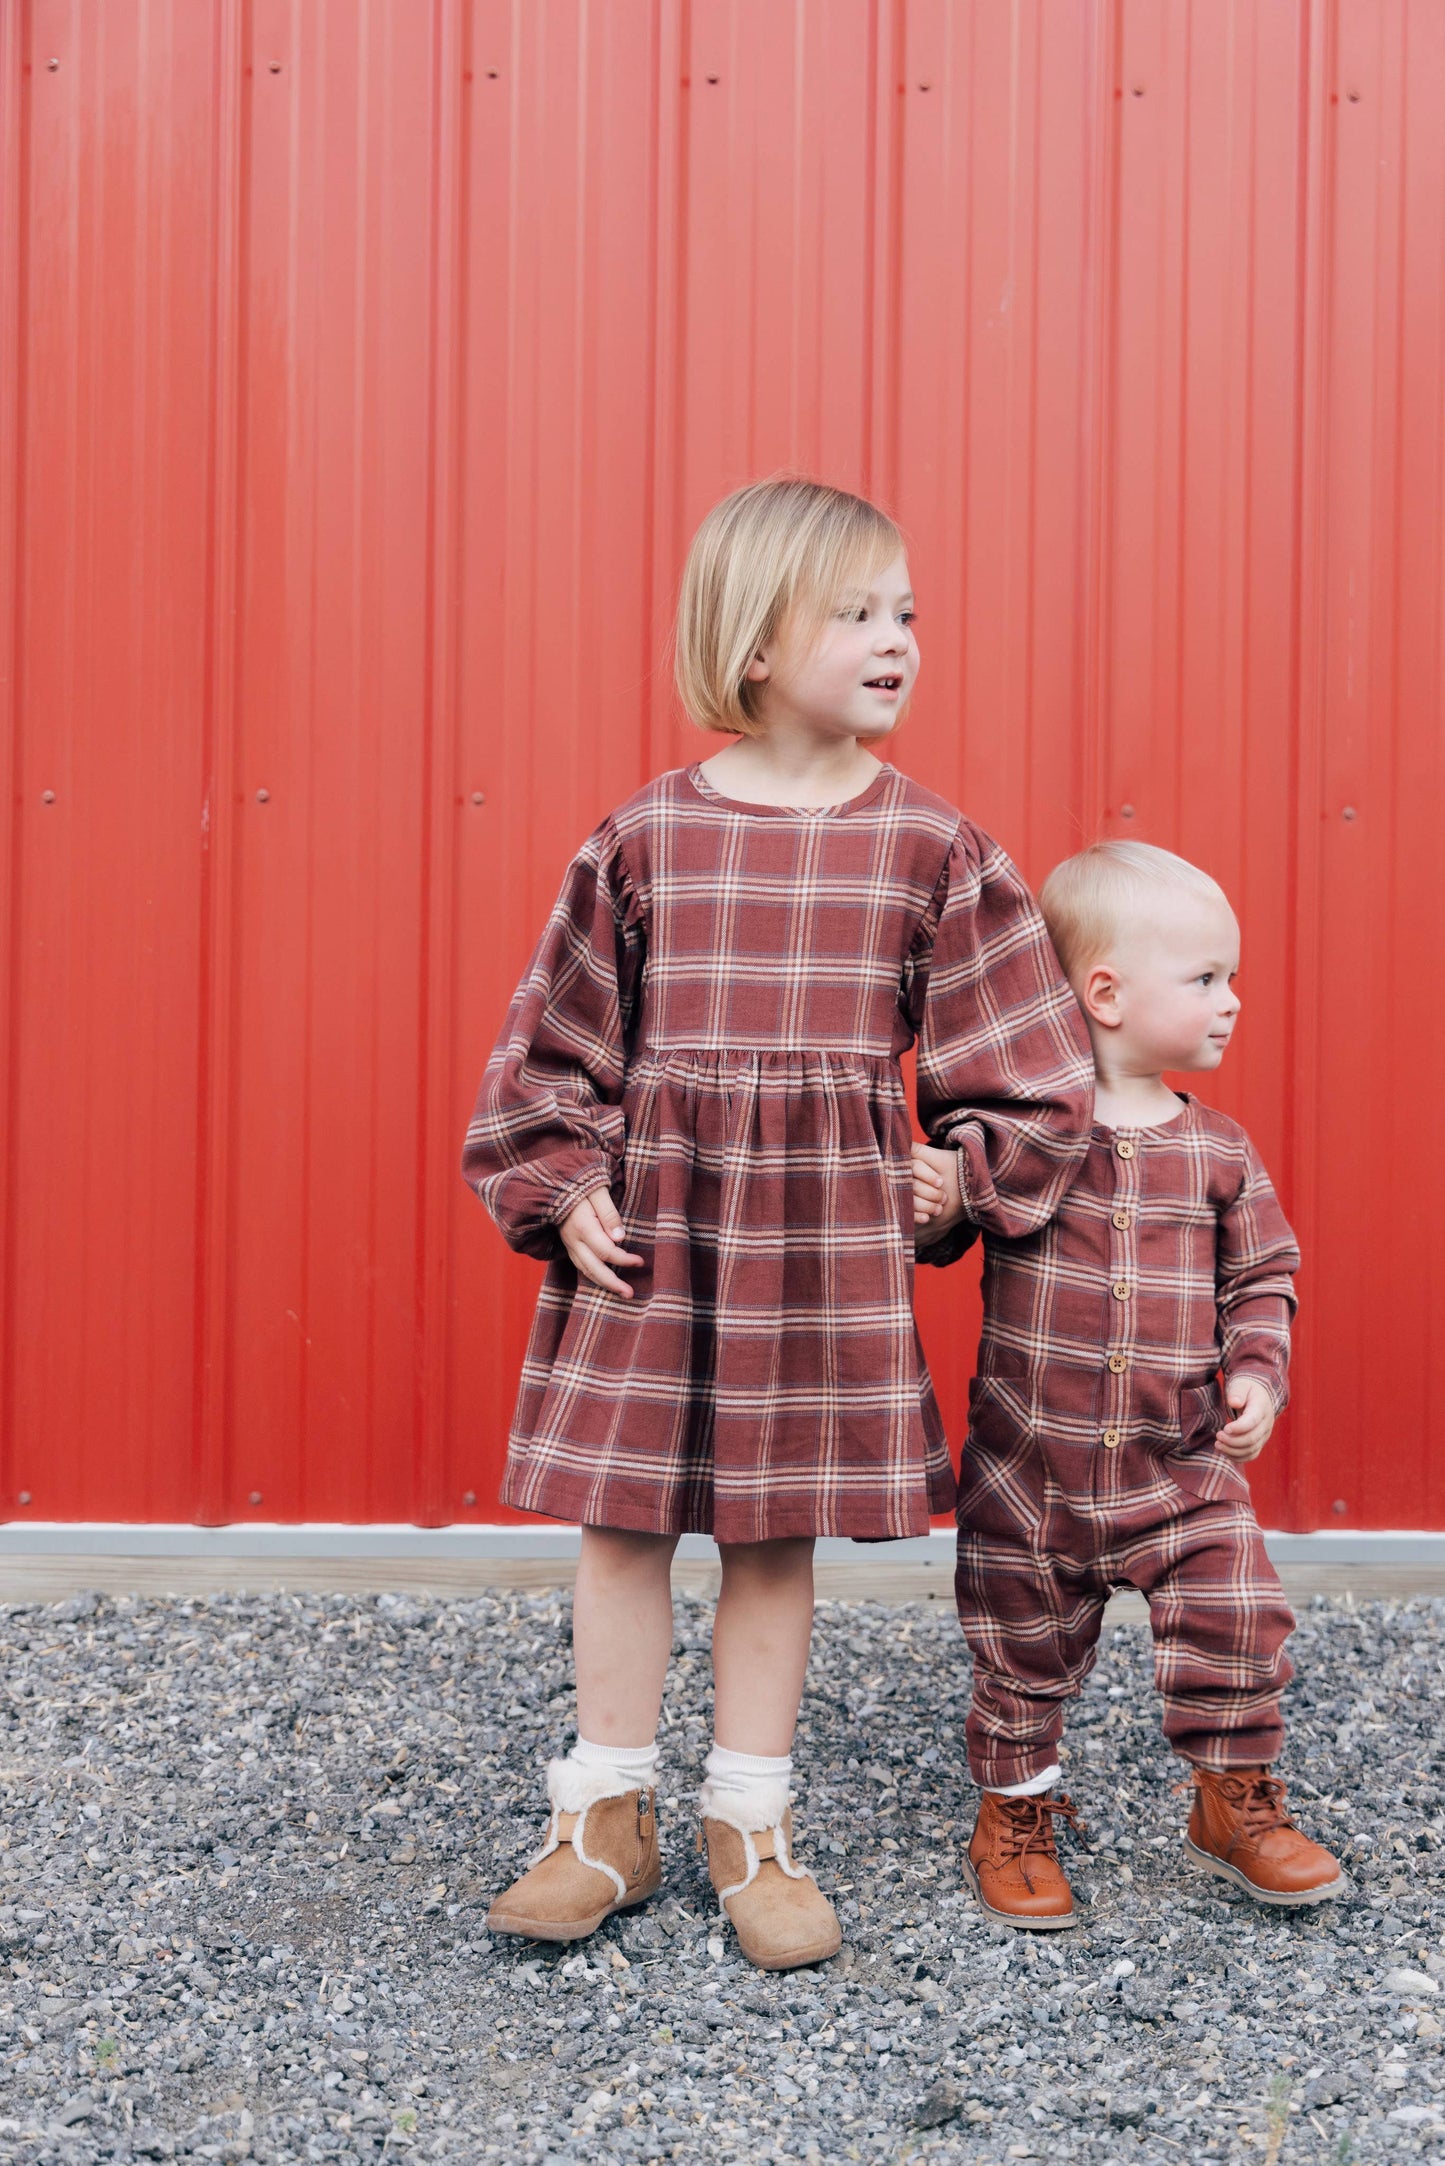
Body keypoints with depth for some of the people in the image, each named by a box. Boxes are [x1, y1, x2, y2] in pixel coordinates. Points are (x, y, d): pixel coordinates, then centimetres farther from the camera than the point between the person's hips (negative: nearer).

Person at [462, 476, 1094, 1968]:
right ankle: (605, 1817, 23)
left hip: (829, 1227, 0)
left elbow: (1021, 1058, 6)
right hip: (650, 1214, 0)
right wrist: (559, 1193, -4)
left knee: (777, 1527, 9)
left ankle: (751, 1822, 25)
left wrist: (962, 1178, 0)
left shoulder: (930, 844, -1)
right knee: (621, 1514, 7)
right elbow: (556, 1040, 3)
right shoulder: (647, 835, -2)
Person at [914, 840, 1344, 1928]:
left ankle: (1238, 1801, 24)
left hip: (1184, 1470, 2)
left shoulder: (1221, 1151, 1)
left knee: (1239, 1629, -1)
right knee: (1022, 1653, 10)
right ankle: (1015, 1815, 33)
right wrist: (930, 1202, -20)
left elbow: (1260, 1278, 9)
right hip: (1029, 1467, -2)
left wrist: (1258, 1372, -7)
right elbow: (942, 1210, 3)